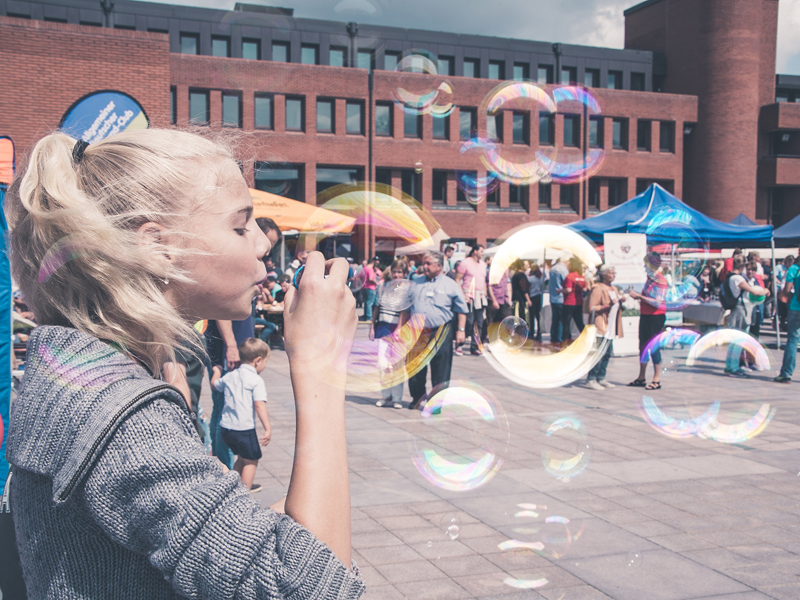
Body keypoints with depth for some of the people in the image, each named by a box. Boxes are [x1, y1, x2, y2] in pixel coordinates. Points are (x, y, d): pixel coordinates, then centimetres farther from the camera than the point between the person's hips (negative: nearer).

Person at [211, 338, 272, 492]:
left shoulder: (230, 376, 9)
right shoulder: (256, 380, -12)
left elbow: (214, 384, 29)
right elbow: (259, 405, -22)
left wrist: (217, 371, 48)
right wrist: (268, 429, -26)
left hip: (226, 427, 7)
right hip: (244, 429, -7)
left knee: (241, 457, 26)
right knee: (251, 461, 10)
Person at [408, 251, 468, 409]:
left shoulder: (451, 285, 1)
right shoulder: (415, 283, 11)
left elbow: (461, 309, 4)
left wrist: (461, 330, -4)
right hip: (417, 333, 3)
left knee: (440, 371, 0)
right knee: (415, 369, 10)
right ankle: (417, 397, 28)